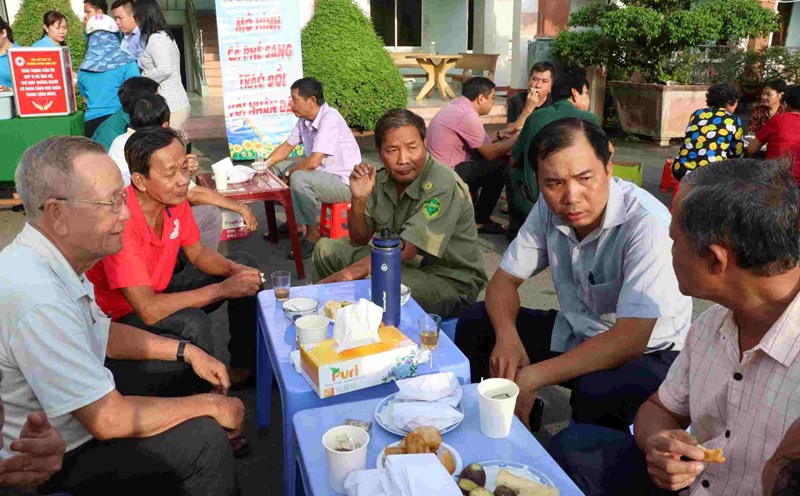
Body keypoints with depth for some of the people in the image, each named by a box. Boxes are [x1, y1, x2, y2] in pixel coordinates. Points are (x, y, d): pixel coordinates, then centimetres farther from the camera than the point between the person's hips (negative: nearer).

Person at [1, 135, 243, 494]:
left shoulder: (53, 262, -5)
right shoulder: (38, 299, -35)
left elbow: (102, 332, 12)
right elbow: (109, 421, -29)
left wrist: (185, 351, 1)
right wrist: (210, 406, -17)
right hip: (55, 459, -9)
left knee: (185, 372, 16)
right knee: (204, 439, -17)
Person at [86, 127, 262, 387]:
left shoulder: (174, 200, -11)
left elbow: (198, 254, 4)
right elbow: (148, 310, -37)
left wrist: (235, 270, -17)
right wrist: (224, 289, -31)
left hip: (160, 290, 8)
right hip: (122, 316, -8)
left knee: (243, 264, 3)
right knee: (194, 324, -35)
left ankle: (245, 365, 11)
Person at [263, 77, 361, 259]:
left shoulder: (330, 119, -24)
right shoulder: (304, 120, 3)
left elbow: (313, 162, -30)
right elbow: (287, 146, 16)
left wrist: (289, 172, -13)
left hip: (344, 182, -10)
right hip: (321, 174, 10)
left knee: (299, 179, -32)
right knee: (277, 168, 13)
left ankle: (313, 234, -16)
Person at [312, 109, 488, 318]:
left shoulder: (442, 186, -25)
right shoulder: (382, 179, -3)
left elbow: (405, 250, -31)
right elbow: (359, 241, 3)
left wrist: (346, 274, -34)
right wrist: (359, 200, -15)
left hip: (449, 282, -7)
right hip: (401, 264, 7)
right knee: (327, 249, 6)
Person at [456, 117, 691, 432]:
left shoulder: (647, 222, -28)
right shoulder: (549, 208, -7)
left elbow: (630, 339, -32)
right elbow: (504, 280, 0)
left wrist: (532, 378, -33)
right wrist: (507, 336, -22)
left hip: (647, 351, -6)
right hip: (577, 333, 6)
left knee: (596, 393, -37)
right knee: (474, 324, -5)